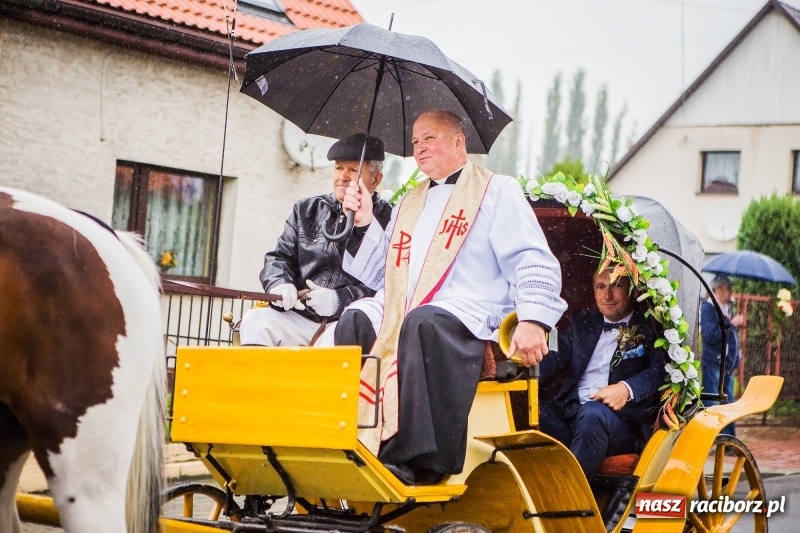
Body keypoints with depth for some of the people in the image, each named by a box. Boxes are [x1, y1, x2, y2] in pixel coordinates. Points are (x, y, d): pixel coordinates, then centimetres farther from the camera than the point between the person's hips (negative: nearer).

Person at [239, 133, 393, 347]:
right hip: (300, 318, 5)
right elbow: (279, 257, 21)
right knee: (255, 320, -21)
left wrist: (340, 301, -18)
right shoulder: (306, 210, 20)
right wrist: (280, 283, -3)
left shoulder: (387, 221, 3)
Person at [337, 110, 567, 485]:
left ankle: (421, 460, -43)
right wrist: (364, 225, 13)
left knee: (424, 322, -39)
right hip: (401, 312, 6)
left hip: (469, 317, -5)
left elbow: (534, 263, -2)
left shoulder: (497, 191, 10)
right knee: (355, 322, -26)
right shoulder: (409, 204, 29)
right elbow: (380, 274, 27)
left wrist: (532, 318, -18)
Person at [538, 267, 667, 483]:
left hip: (623, 419, -4)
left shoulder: (649, 327, 9)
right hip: (569, 414, 4)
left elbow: (662, 370, -6)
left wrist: (627, 389, -24)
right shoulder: (581, 323, 23)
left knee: (593, 413, -38)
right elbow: (554, 358, 9)